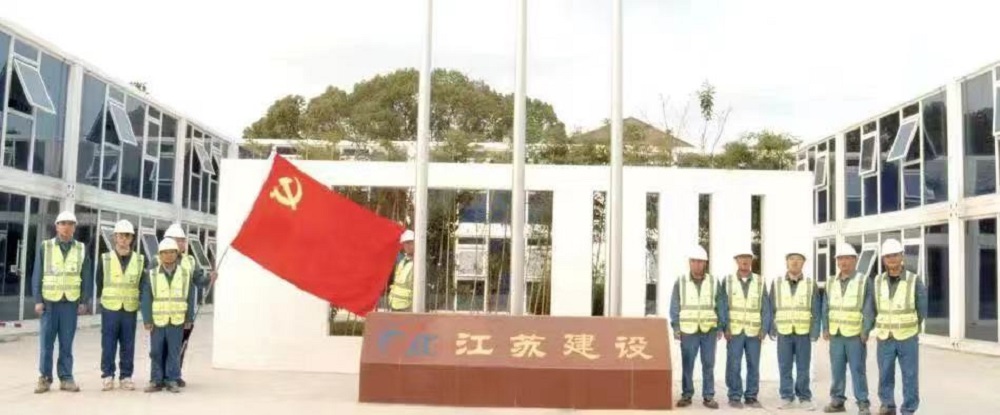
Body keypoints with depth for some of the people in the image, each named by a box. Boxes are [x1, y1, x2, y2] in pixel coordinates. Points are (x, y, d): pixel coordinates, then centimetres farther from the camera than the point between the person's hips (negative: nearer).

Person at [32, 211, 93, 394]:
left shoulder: (81, 249, 7)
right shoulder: (45, 247, 4)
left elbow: (87, 277, 7)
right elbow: (37, 275, 3)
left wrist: (84, 301, 1)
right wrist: (38, 300, -3)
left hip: (70, 303, 1)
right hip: (49, 301, -1)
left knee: (66, 343, 4)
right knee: (46, 343, 1)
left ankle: (66, 378, 9)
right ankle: (45, 378, 9)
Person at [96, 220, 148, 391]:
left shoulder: (140, 260, 6)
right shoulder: (105, 258, 4)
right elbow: (99, 282, 10)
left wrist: (140, 302, 6)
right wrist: (102, 299, 10)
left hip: (130, 309, 1)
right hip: (110, 308, -1)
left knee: (128, 345, 4)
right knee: (108, 344, 2)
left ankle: (126, 376, 12)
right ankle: (107, 375, 11)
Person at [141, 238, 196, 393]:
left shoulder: (185, 274, 3)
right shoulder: (152, 275, 2)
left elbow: (190, 297, 6)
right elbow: (146, 299, 1)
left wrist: (189, 318, 3)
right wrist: (147, 320, -5)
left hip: (177, 321, 0)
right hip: (157, 320, 0)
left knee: (174, 352, 2)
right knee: (156, 352, 6)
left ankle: (172, 380, 11)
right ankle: (157, 380, 15)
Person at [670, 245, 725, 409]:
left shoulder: (713, 282, 3)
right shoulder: (680, 282, 0)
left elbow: (720, 306, 5)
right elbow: (675, 306, 1)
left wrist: (721, 327, -1)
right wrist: (675, 327, -6)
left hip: (709, 330, 1)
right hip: (688, 330, -1)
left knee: (708, 364, 2)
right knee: (687, 365, 2)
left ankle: (709, 397, 8)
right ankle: (686, 395, 10)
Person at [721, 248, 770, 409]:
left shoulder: (760, 282, 6)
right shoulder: (728, 281, 3)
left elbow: (765, 307, 5)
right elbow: (723, 306, 1)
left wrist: (764, 329, -3)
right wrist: (725, 328, -7)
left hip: (754, 332, 1)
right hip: (734, 331, -1)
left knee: (754, 366, 3)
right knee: (734, 366, -2)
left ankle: (751, 397, 12)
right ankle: (735, 397, 7)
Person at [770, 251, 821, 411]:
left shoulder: (811, 284, 3)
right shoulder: (777, 284, 5)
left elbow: (816, 310, 2)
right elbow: (771, 309, 6)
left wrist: (815, 332, -5)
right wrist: (772, 329, -1)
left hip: (804, 332, -1)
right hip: (783, 332, 1)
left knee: (803, 367, 3)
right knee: (784, 367, 4)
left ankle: (805, 397, 13)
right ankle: (787, 397, 13)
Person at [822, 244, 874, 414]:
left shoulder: (864, 281, -2)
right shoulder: (831, 282, 11)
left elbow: (869, 309, -5)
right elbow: (826, 307, 13)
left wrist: (866, 331, -11)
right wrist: (826, 328, 5)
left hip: (855, 335, -4)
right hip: (836, 334, 4)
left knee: (858, 370, -2)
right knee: (837, 369, 7)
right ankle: (837, 400, 16)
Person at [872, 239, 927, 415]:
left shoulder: (914, 280, -6)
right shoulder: (877, 281, 1)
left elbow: (923, 308, 1)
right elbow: (873, 308, 10)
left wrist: (911, 327, 5)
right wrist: (881, 327, 7)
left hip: (907, 337, -2)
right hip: (885, 338, 2)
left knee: (910, 375, 3)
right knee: (885, 374, 9)